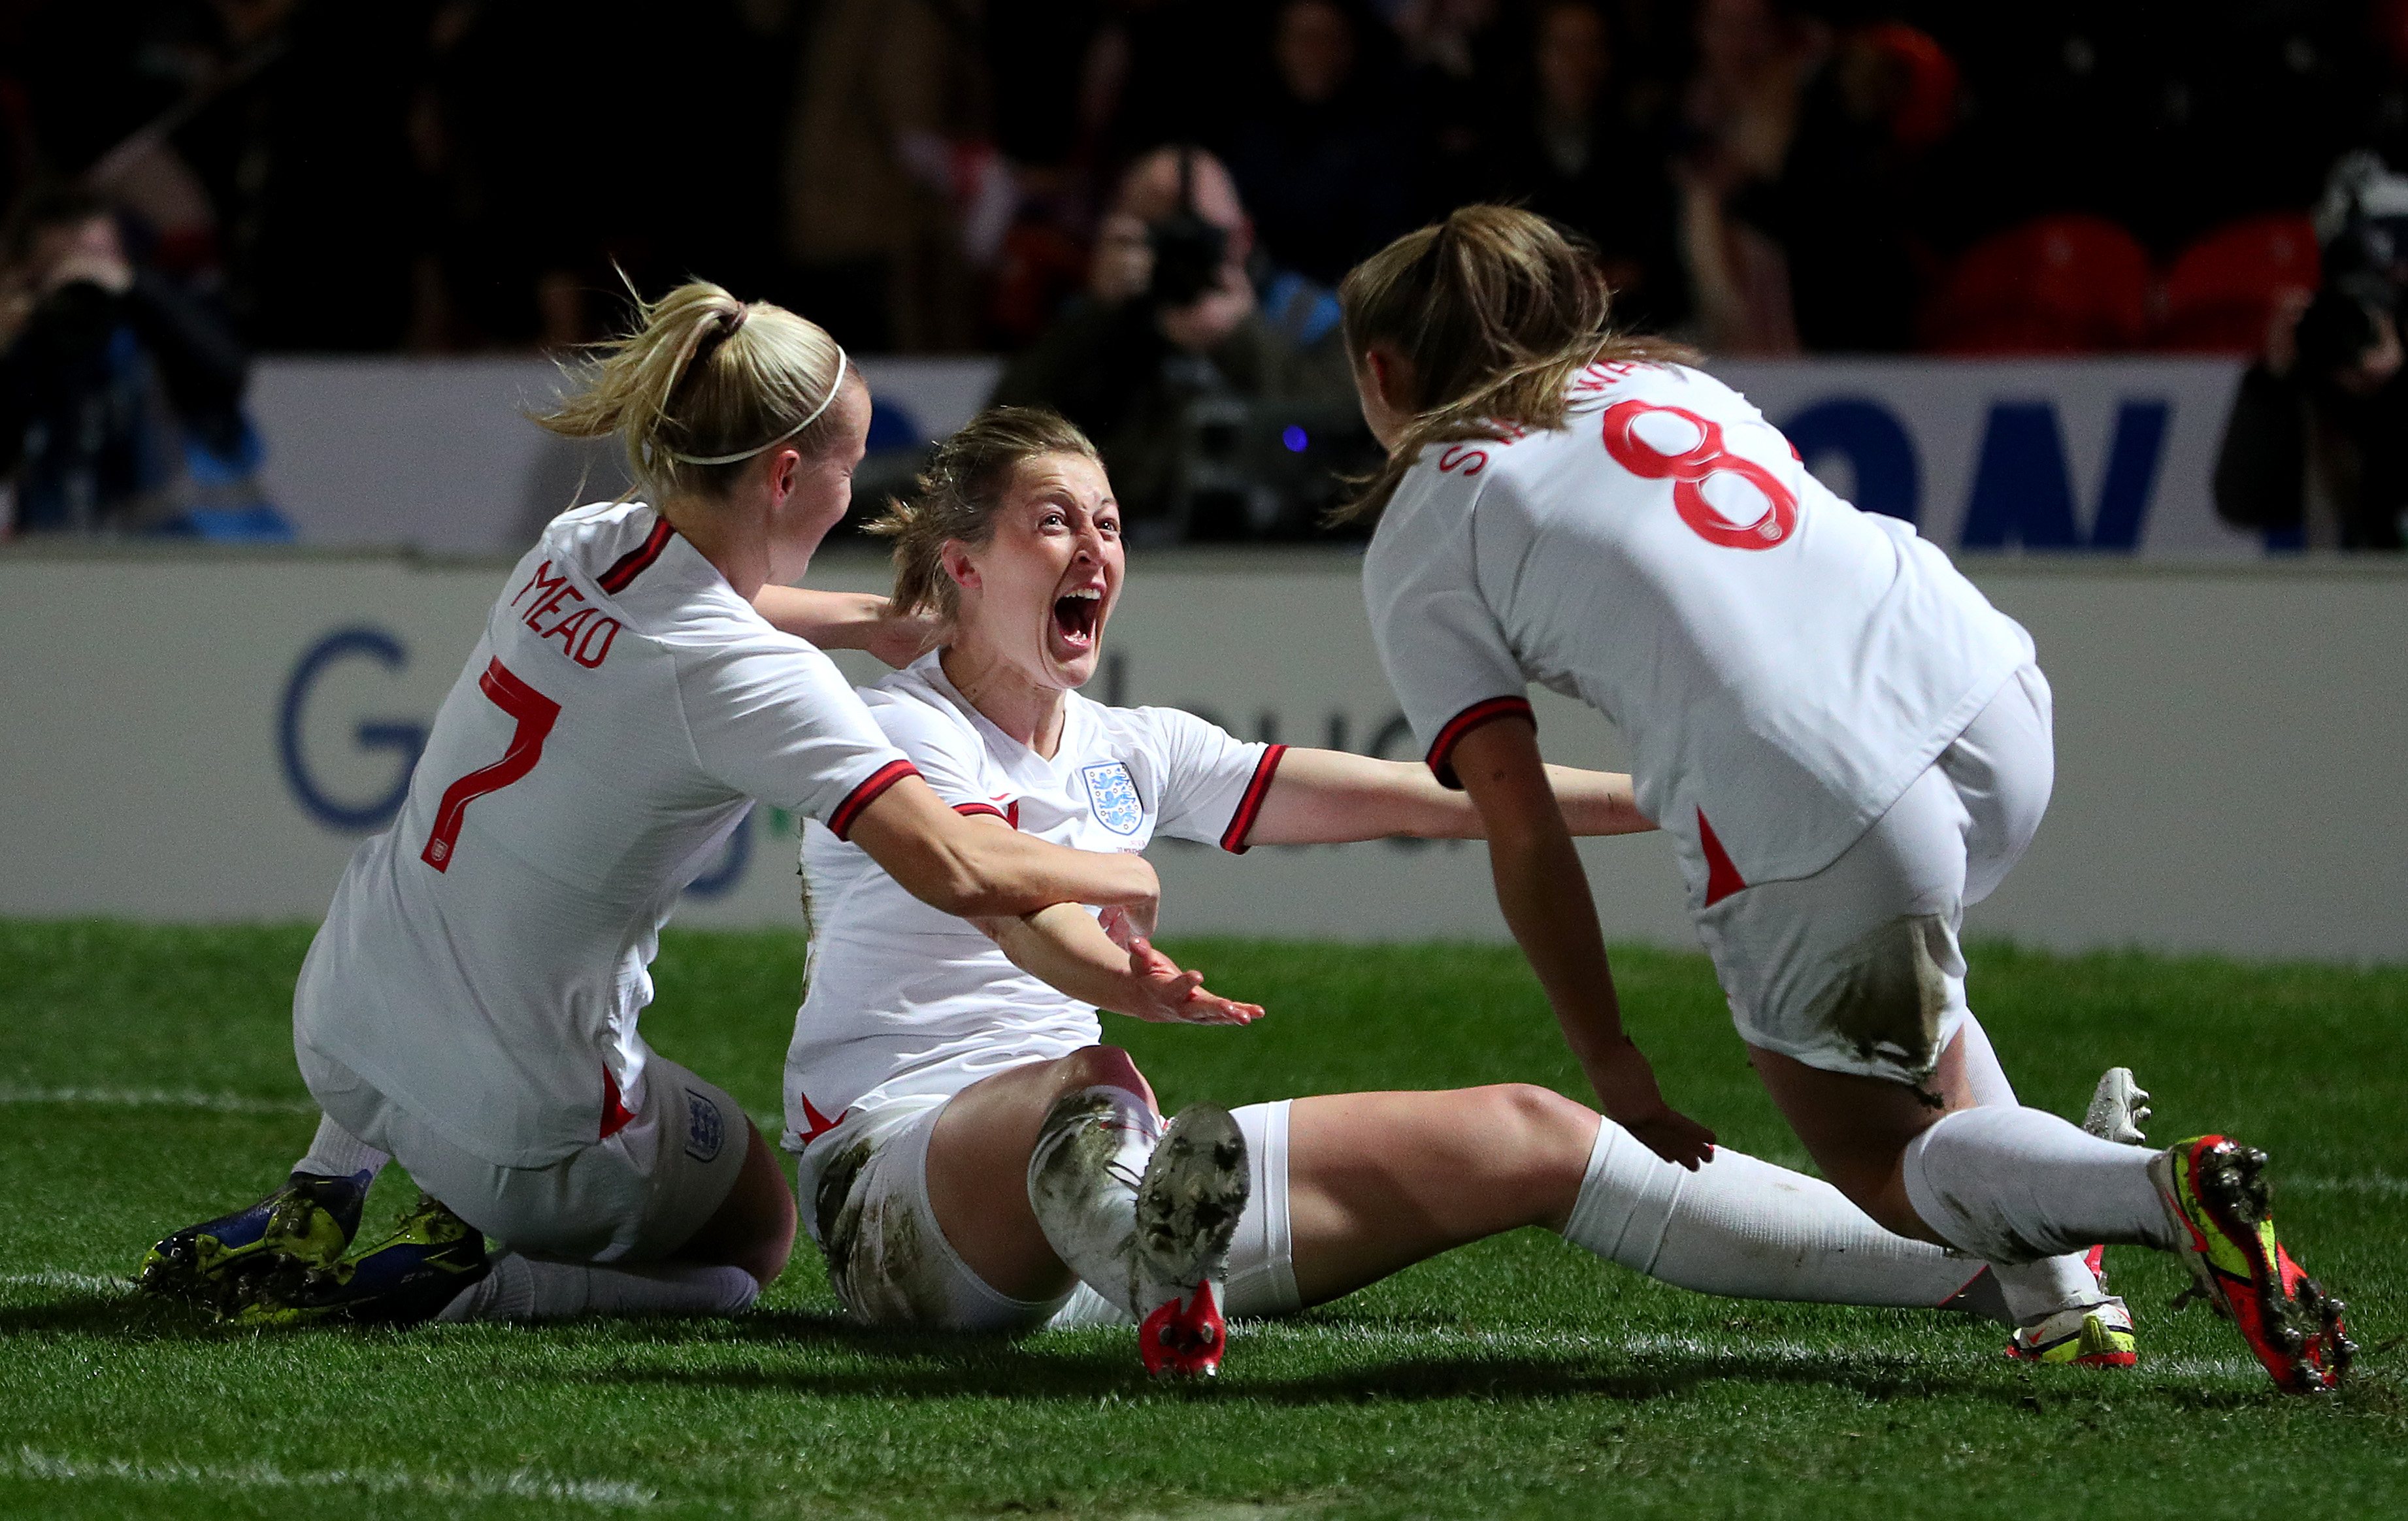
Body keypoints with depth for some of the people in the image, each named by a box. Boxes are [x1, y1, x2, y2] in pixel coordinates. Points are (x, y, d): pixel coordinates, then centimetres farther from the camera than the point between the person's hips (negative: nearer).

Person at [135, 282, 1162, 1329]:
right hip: (525, 1125, -7)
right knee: (755, 1240, 23)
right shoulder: (756, 678, -22)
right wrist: (1120, 878, -8)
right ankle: (452, 1286, -3)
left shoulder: (576, 547, -1)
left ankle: (319, 1202, 26)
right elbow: (958, 872, -27)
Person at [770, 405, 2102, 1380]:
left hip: (1128, 1168, 6)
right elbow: (1005, 897, -26)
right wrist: (1121, 984, -49)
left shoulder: (1128, 752, 16)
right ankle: (1149, 1283, -75)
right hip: (904, 1185, -6)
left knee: (1516, 1136, -4)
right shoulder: (898, 733, -5)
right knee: (1087, 1086, -41)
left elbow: (1402, 796, 13)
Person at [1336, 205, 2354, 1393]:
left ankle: (2167, 1191, -13)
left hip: (1803, 827, -6)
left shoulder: (1416, 551, 10)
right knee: (1899, 1000, 36)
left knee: (1886, 1169, 16)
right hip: (1999, 712, 6)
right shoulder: (1659, 379, 26)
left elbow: (1522, 834, 2)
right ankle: (2060, 1297, 20)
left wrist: (1608, 1059, 9)